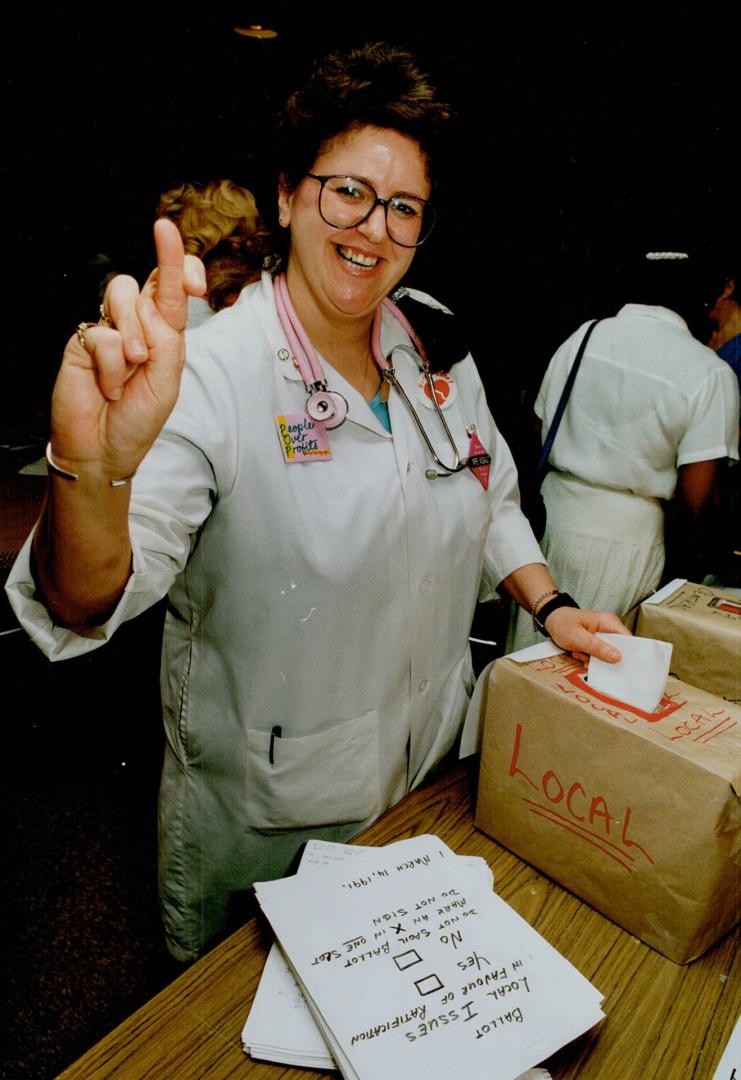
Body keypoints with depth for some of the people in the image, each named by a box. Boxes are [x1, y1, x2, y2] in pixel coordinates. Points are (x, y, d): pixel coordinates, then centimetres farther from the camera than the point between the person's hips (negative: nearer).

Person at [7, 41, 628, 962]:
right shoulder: (210, 371, -23)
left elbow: (490, 500, 11)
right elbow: (87, 603, -32)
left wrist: (550, 606, -1)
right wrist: (94, 469, -52)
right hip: (263, 816, -5)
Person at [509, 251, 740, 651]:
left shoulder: (581, 337, 0)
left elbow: (541, 429, 7)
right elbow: (695, 495, -13)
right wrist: (680, 545, 4)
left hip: (554, 510, 4)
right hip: (627, 532, -4)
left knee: (533, 648, 18)